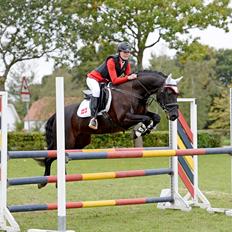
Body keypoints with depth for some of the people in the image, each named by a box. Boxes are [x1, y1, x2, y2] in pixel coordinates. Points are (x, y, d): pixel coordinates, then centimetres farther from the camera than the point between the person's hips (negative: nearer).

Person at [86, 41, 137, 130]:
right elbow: (114, 80, -33)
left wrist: (133, 77, -25)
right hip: (93, 78, -9)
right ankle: (93, 118, -39)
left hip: (106, 82, 9)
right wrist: (128, 78, -43)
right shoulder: (112, 61, -28)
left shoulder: (126, 64, -4)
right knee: (97, 91, -37)